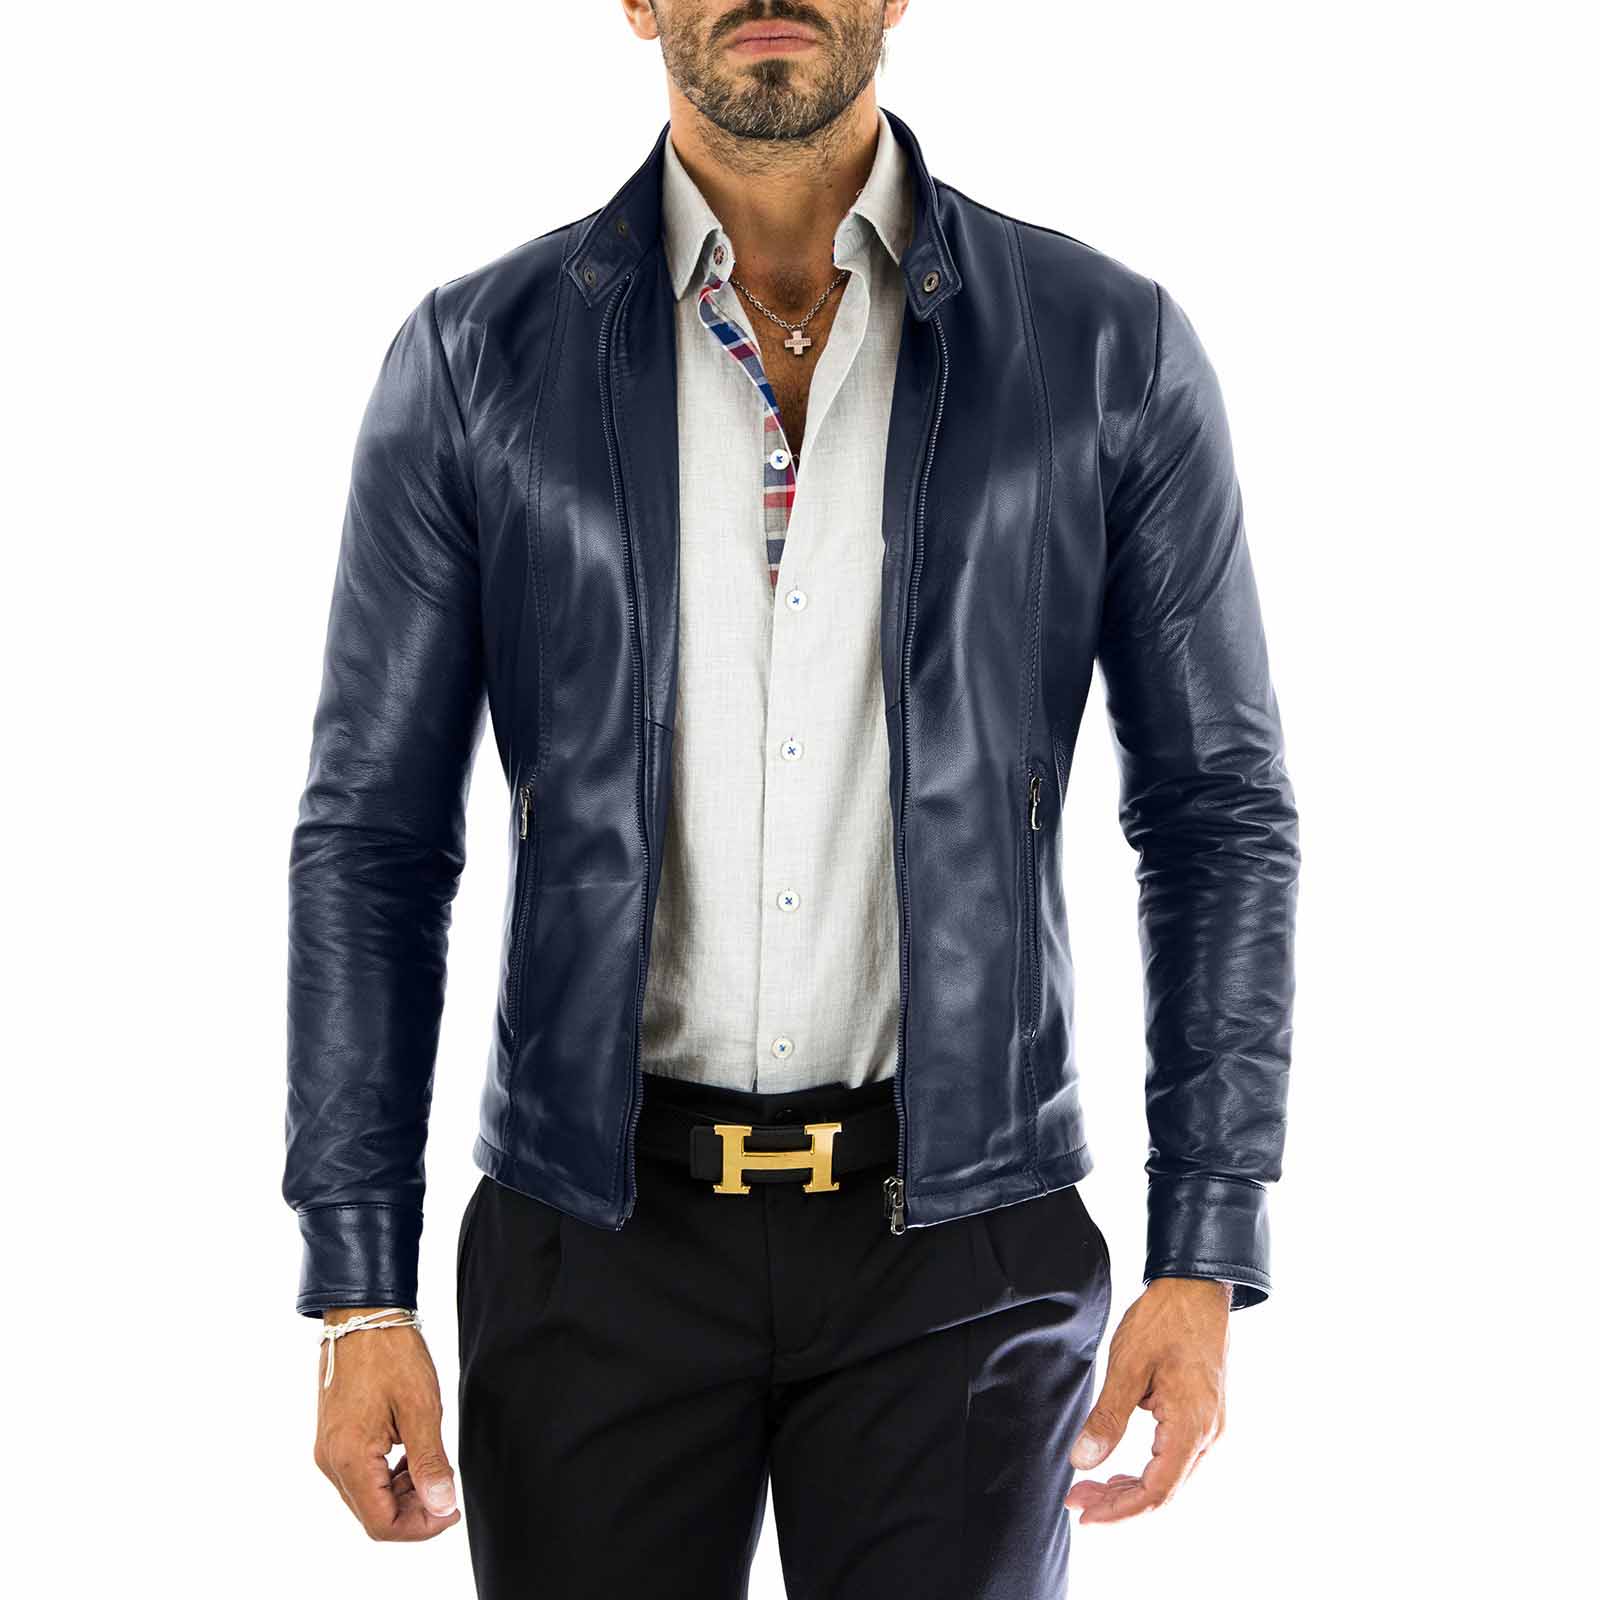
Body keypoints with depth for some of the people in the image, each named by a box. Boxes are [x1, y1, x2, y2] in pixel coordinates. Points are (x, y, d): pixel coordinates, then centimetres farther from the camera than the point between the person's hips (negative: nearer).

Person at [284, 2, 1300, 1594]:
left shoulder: (1109, 349, -2)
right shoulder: (475, 360, -1)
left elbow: (1218, 815, 1)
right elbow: (372, 842, 1)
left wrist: (1206, 1267, -5)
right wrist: (357, 1298, -4)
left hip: (952, 1234, 0)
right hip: (603, 1230, 1)